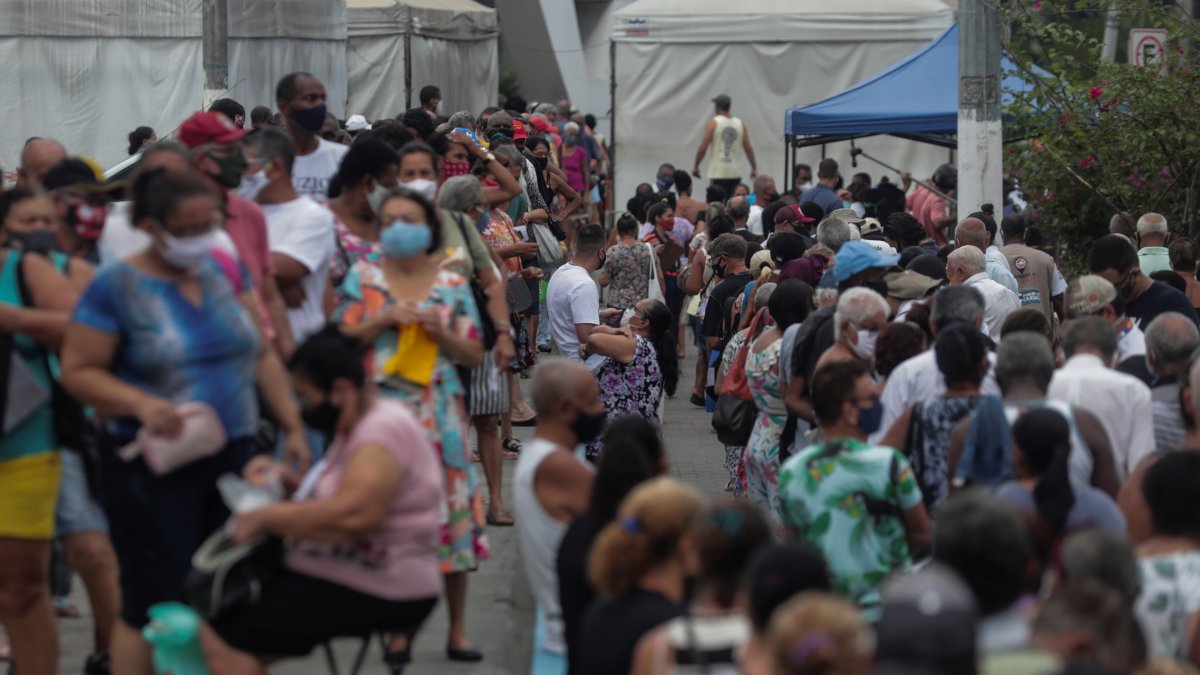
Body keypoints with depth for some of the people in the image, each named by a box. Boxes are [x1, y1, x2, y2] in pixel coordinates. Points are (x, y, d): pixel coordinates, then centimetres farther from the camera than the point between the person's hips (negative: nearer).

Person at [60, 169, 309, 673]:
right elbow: (78, 372, -9)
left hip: (233, 456, 5)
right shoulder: (116, 287, -8)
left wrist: (293, 426, 8)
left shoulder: (225, 270, 8)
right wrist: (141, 404, -24)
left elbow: (261, 355, 14)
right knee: (154, 605, -5)